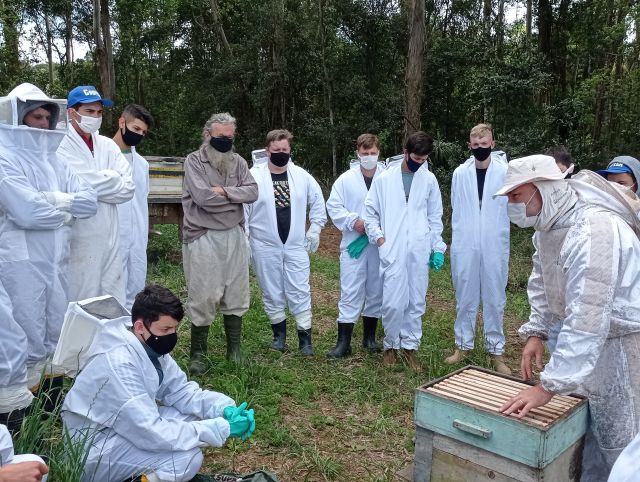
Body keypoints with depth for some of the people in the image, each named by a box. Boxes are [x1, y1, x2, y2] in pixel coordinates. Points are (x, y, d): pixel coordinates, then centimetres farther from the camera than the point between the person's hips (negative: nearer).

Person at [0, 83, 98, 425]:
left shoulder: (53, 160, 13)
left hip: (55, 263, 8)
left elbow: (88, 201, 4)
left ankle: (50, 408, 34)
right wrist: (66, 211, -4)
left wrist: (51, 199, -10)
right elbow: (28, 212, -21)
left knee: (54, 335, 17)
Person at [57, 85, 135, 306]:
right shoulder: (62, 146, -7)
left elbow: (128, 188, 3)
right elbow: (81, 185, -17)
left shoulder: (108, 145, 11)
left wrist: (99, 182, -9)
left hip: (109, 239, 6)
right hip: (78, 240, -5)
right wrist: (112, 179, -1)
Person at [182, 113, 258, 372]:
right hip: (202, 238, -5)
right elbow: (203, 197, -18)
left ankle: (234, 349, 24)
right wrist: (236, 197, -7)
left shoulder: (238, 162, 10)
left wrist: (224, 191, -16)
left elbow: (253, 192, -4)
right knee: (204, 297, -2)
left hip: (234, 236, 5)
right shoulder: (194, 160, -5)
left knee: (236, 294, 10)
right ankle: (198, 353, 13)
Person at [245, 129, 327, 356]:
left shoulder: (302, 176, 0)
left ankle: (305, 338, 13)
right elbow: (242, 208, -4)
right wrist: (243, 241, -5)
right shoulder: (254, 176, -7)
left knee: (300, 293, 2)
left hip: (296, 245, 1)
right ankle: (279, 334, 28)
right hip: (265, 246, -1)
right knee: (272, 293, 11)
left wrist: (315, 229, 8)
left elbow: (318, 201, 13)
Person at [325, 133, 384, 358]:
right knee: (350, 292, -1)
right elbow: (333, 207, 1)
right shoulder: (346, 179, 1)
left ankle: (369, 336, 29)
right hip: (354, 244, -1)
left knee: (376, 291, 12)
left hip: (381, 244, 1)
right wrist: (354, 221, -12)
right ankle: (343, 342, 5)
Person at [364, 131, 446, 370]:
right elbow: (370, 212, 6)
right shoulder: (384, 178, 1)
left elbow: (435, 216, 12)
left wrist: (438, 248, 8)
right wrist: (379, 238, -5)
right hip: (392, 252, -2)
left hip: (420, 252, 2)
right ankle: (390, 344, 17)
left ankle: (410, 345, 22)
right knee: (393, 302, -4)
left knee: (416, 302, 6)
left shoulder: (429, 179, 7)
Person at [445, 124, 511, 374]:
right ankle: (463, 345, 22)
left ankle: (496, 350, 17)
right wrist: (458, 237, 7)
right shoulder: (460, 173, 3)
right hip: (465, 245, 2)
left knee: (495, 299, 6)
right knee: (465, 297, 9)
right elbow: (456, 209, 9)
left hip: (494, 245, -1)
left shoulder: (505, 171, -3)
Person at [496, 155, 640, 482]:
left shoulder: (593, 229, -32)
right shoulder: (549, 224, -1)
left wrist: (549, 385, -32)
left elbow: (587, 318, -35)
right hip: (587, 338, 8)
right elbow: (542, 282, 14)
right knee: (585, 428, 18)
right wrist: (536, 331, 4)